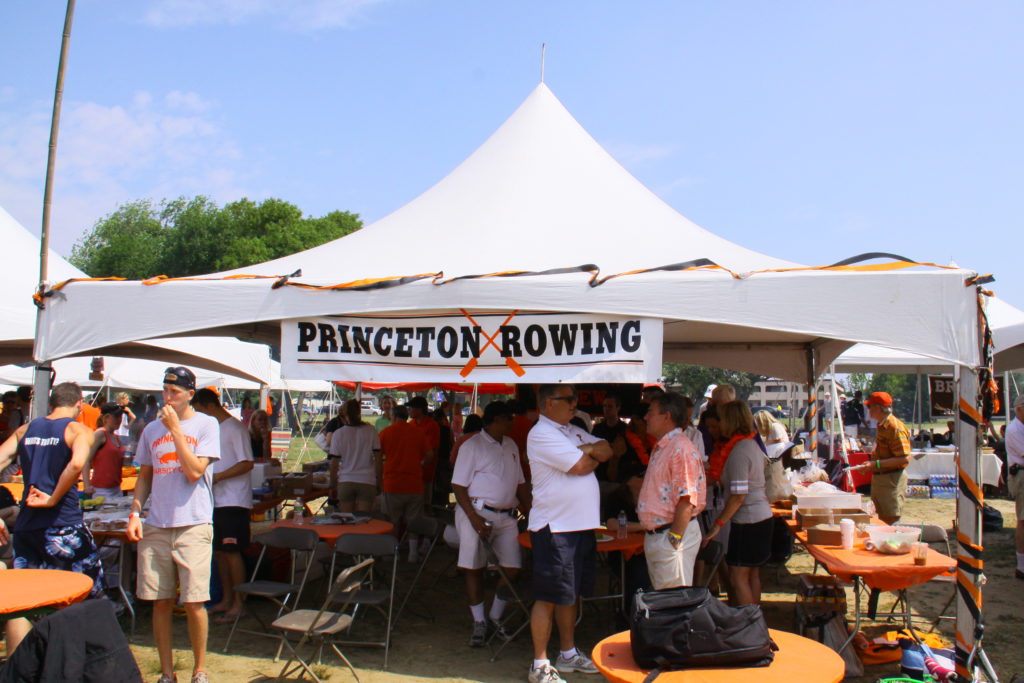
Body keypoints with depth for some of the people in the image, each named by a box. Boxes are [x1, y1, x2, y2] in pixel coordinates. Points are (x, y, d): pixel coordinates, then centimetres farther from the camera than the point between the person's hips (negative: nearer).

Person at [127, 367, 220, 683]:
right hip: (155, 526, 4)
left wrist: (175, 429, -11)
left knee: (194, 603, -3)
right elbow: (144, 477, 18)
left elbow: (194, 472, -12)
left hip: (193, 525, -4)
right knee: (161, 601, 9)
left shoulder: (206, 424, -2)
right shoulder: (152, 429, 12)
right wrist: (135, 513, 5)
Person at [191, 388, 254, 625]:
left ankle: (238, 604, 3)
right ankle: (226, 599, 24)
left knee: (232, 551, -5)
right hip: (216, 501, 9)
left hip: (233, 501, -9)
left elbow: (247, 464, -18)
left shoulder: (235, 428, -11)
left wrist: (218, 477, -20)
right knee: (218, 551, 13)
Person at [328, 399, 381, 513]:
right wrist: (379, 480, 10)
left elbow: (334, 463, -1)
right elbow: (378, 457, 0)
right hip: (367, 481, 0)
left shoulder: (338, 434, -2)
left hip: (345, 481, 0)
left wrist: (332, 486, 8)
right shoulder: (371, 431, -1)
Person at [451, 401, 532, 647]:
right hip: (477, 513, -6)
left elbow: (520, 483, 19)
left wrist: (530, 513, 9)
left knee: (512, 568, 2)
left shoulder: (511, 446, 15)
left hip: (506, 516, 6)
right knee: (473, 568, 0)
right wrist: (474, 518, -19)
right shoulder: (472, 446, -6)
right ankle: (479, 622, 14)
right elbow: (458, 486, -10)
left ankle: (495, 618, 19)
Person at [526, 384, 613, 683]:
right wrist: (593, 456, 2)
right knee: (548, 597, -1)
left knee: (570, 594, 18)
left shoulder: (574, 432, 17)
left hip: (582, 525, 9)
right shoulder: (540, 434, -13)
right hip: (554, 527, -9)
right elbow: (579, 466, -18)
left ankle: (568, 654, 31)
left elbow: (606, 450, 9)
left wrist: (587, 450, -9)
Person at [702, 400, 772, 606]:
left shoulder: (739, 452, -19)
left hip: (747, 520, -10)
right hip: (762, 516, 10)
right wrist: (720, 481, 22)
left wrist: (718, 524, -19)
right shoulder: (752, 445, 10)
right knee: (753, 575, 16)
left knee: (738, 578, -3)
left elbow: (739, 496, -22)